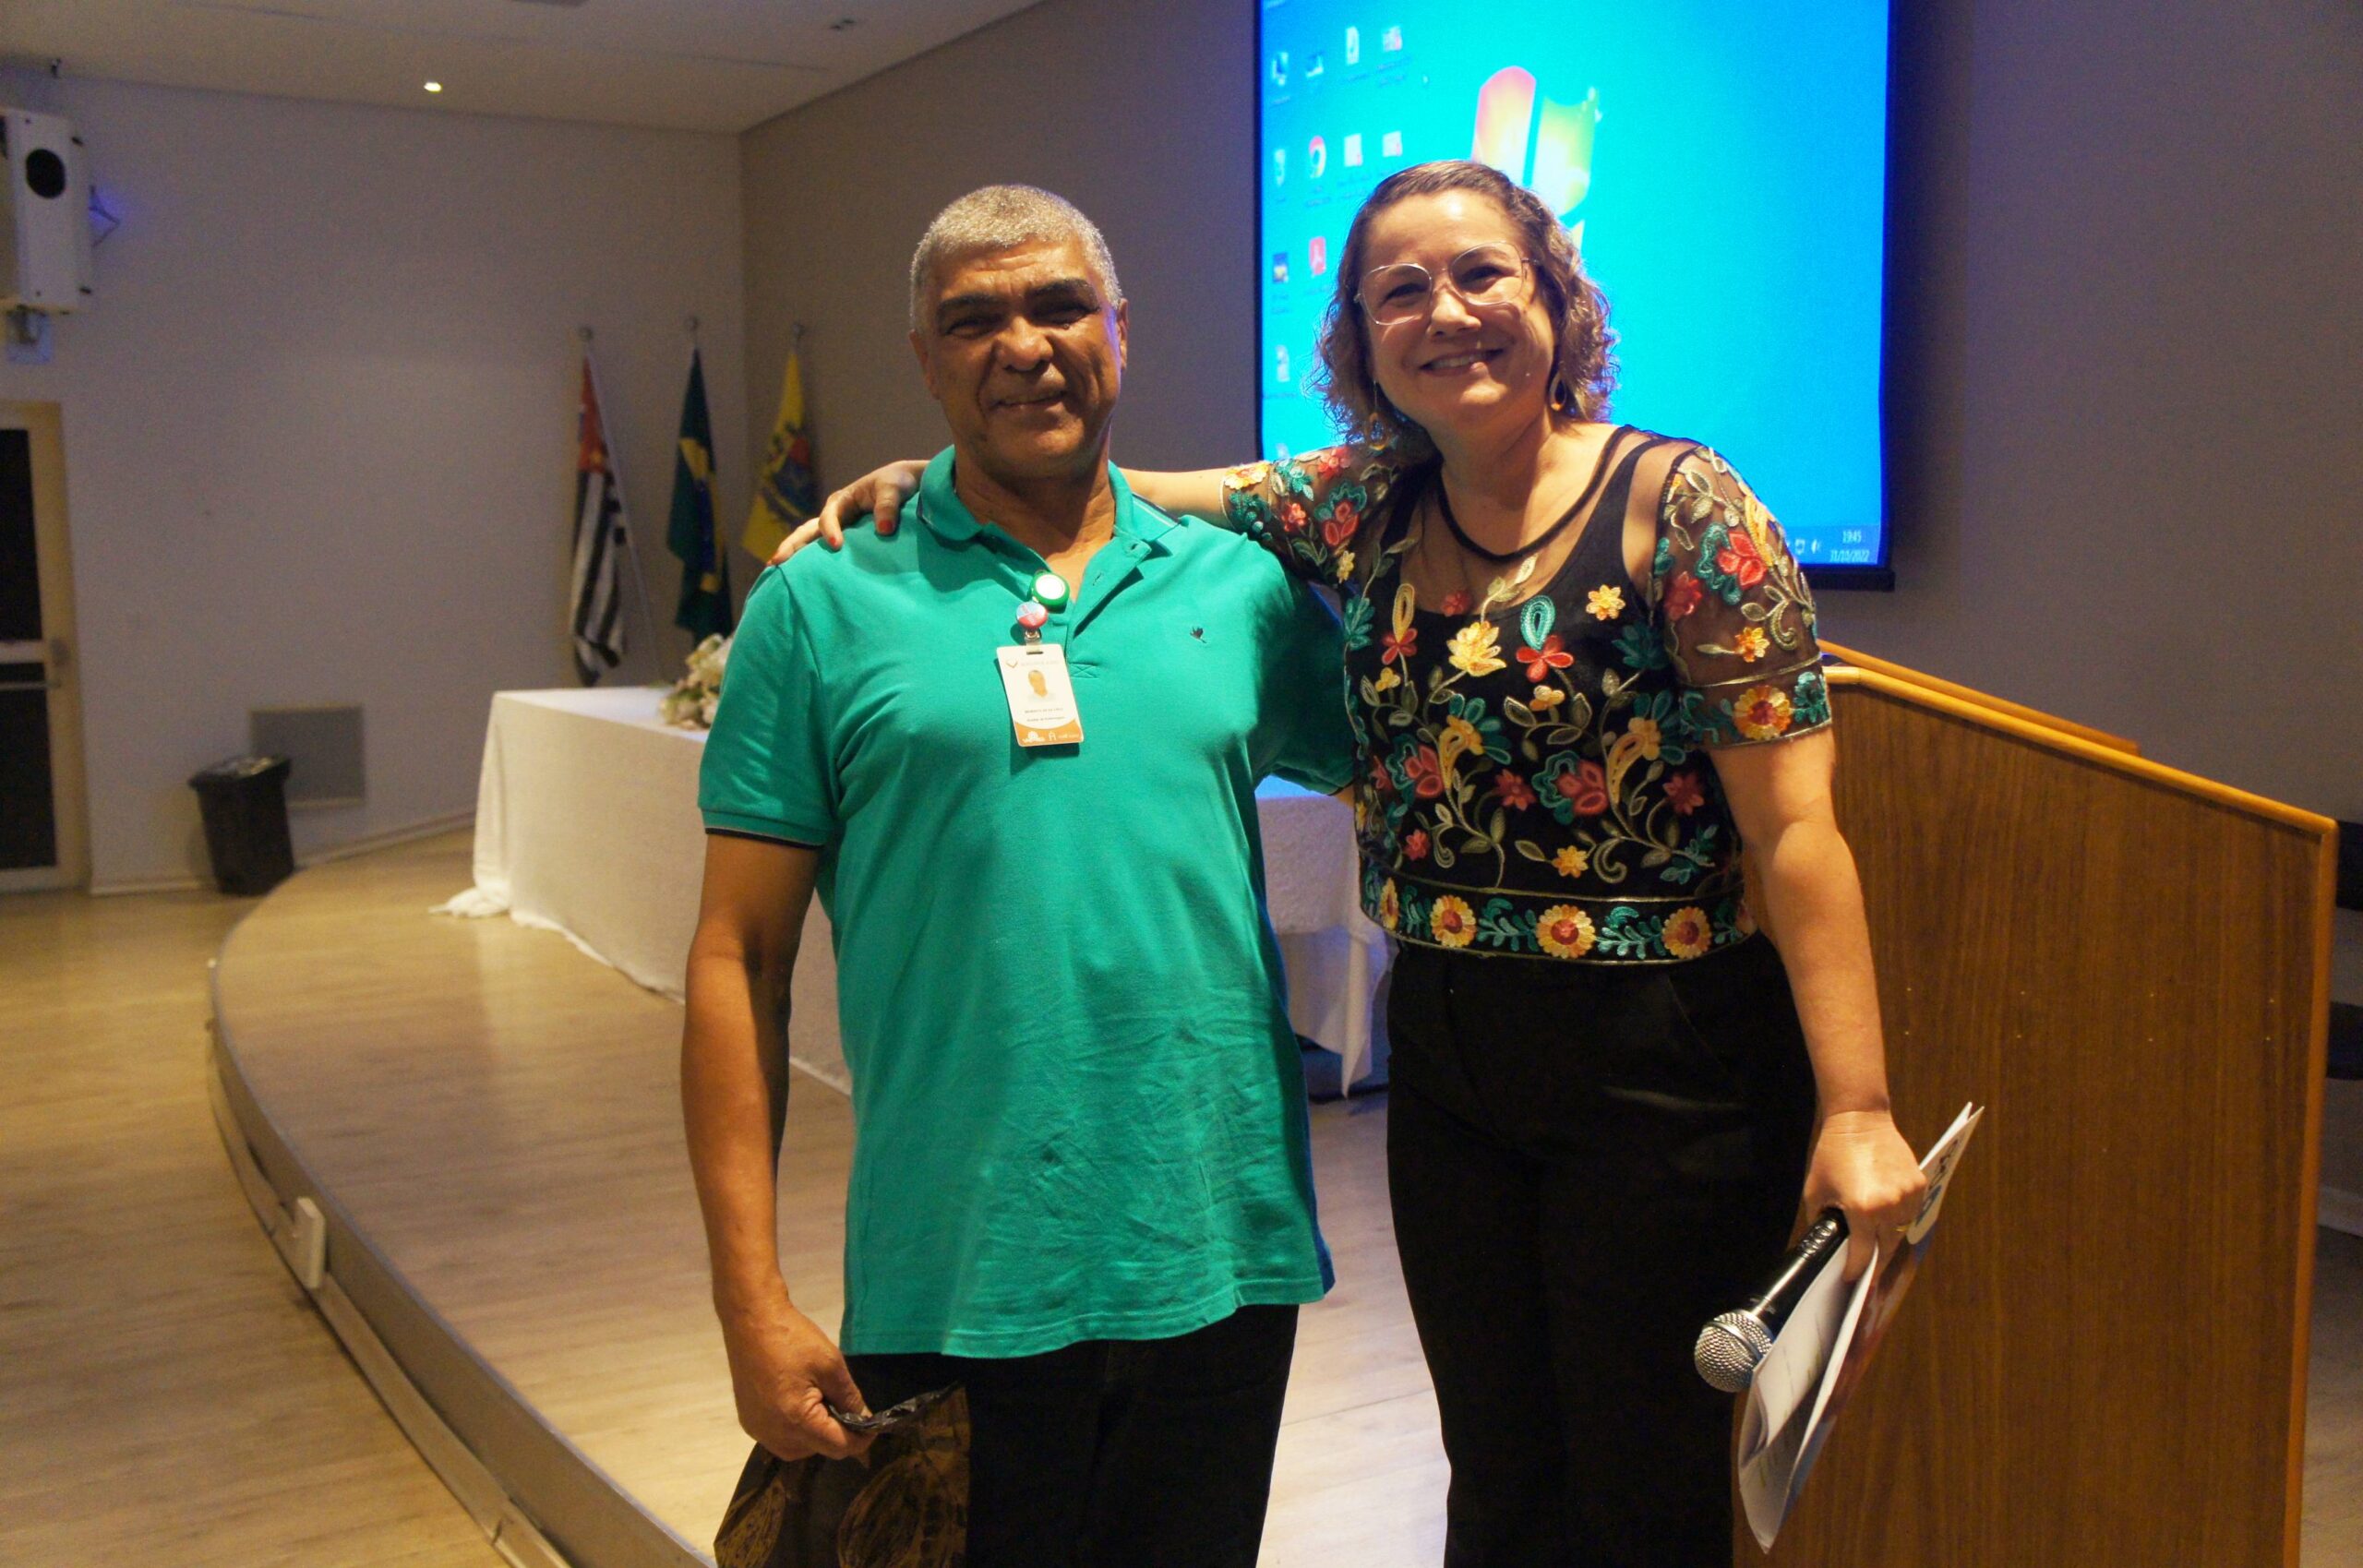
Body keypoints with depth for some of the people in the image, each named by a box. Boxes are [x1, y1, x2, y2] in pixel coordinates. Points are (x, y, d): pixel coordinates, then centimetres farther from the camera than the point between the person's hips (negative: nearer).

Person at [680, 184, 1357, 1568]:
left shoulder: (1242, 585, 5)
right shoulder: (826, 605, -2)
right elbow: (741, 959, -3)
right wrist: (754, 1301, -8)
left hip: (1221, 1258, 3)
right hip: (957, 1289, -2)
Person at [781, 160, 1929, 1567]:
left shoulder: (1678, 506, -12)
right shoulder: (1361, 508, 3)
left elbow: (1795, 825, -15)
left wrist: (1856, 1108, -20)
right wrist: (925, 479, -8)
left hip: (1664, 1065, -5)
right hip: (1445, 1055, 5)